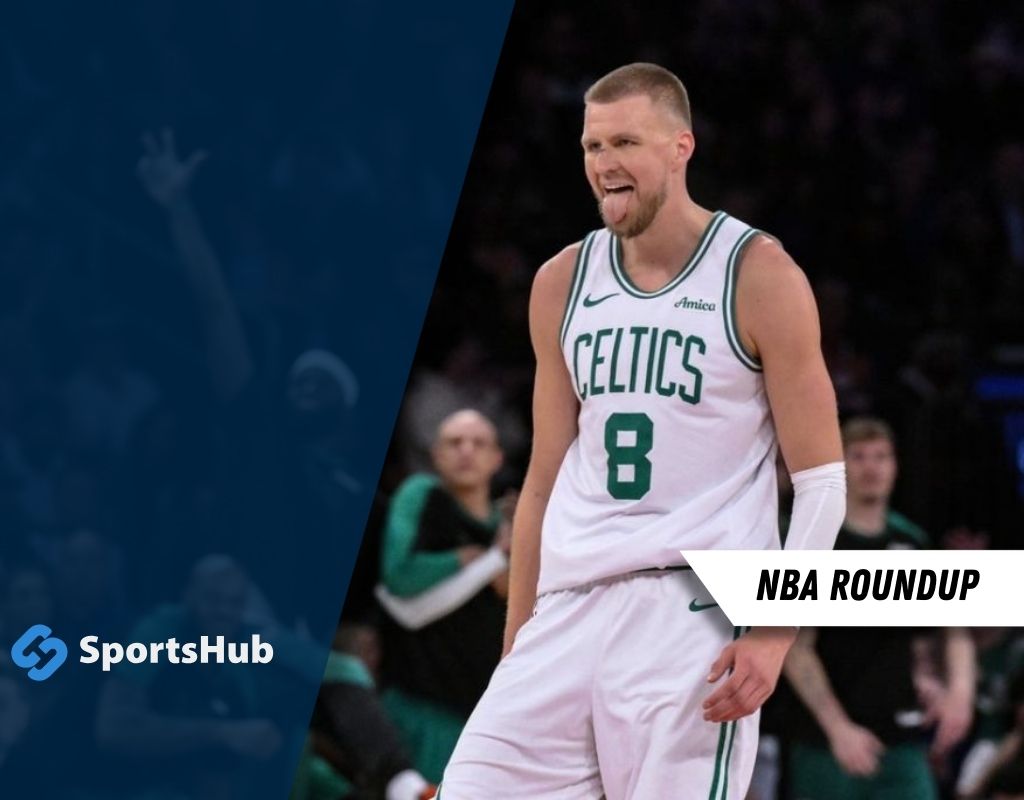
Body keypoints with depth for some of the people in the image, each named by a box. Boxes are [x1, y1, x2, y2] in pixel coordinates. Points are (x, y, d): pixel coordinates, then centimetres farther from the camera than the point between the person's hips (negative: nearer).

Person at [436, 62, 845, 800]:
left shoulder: (757, 275, -4)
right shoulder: (562, 284, 12)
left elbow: (822, 482, -4)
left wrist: (775, 633, -14)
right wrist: (517, 641, 16)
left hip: (694, 608, -5)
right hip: (572, 605, 5)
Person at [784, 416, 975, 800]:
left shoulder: (914, 544, 9)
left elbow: (955, 628, 17)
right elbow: (796, 650, -10)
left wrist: (959, 690, -3)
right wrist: (838, 728, -18)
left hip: (903, 741, 4)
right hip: (826, 744, -3)